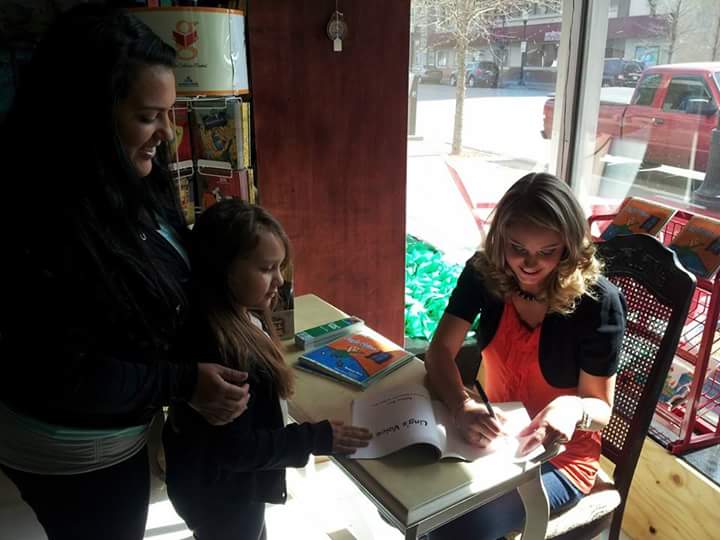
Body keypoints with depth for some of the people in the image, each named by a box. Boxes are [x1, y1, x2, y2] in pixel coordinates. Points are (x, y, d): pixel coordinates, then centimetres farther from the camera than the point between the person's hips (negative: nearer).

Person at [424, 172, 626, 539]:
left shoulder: (599, 302, -21)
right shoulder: (483, 271, -11)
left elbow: (601, 407, -13)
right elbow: (440, 352, -14)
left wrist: (573, 408, -38)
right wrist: (462, 406, -35)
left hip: (560, 455, -3)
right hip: (493, 431, 4)